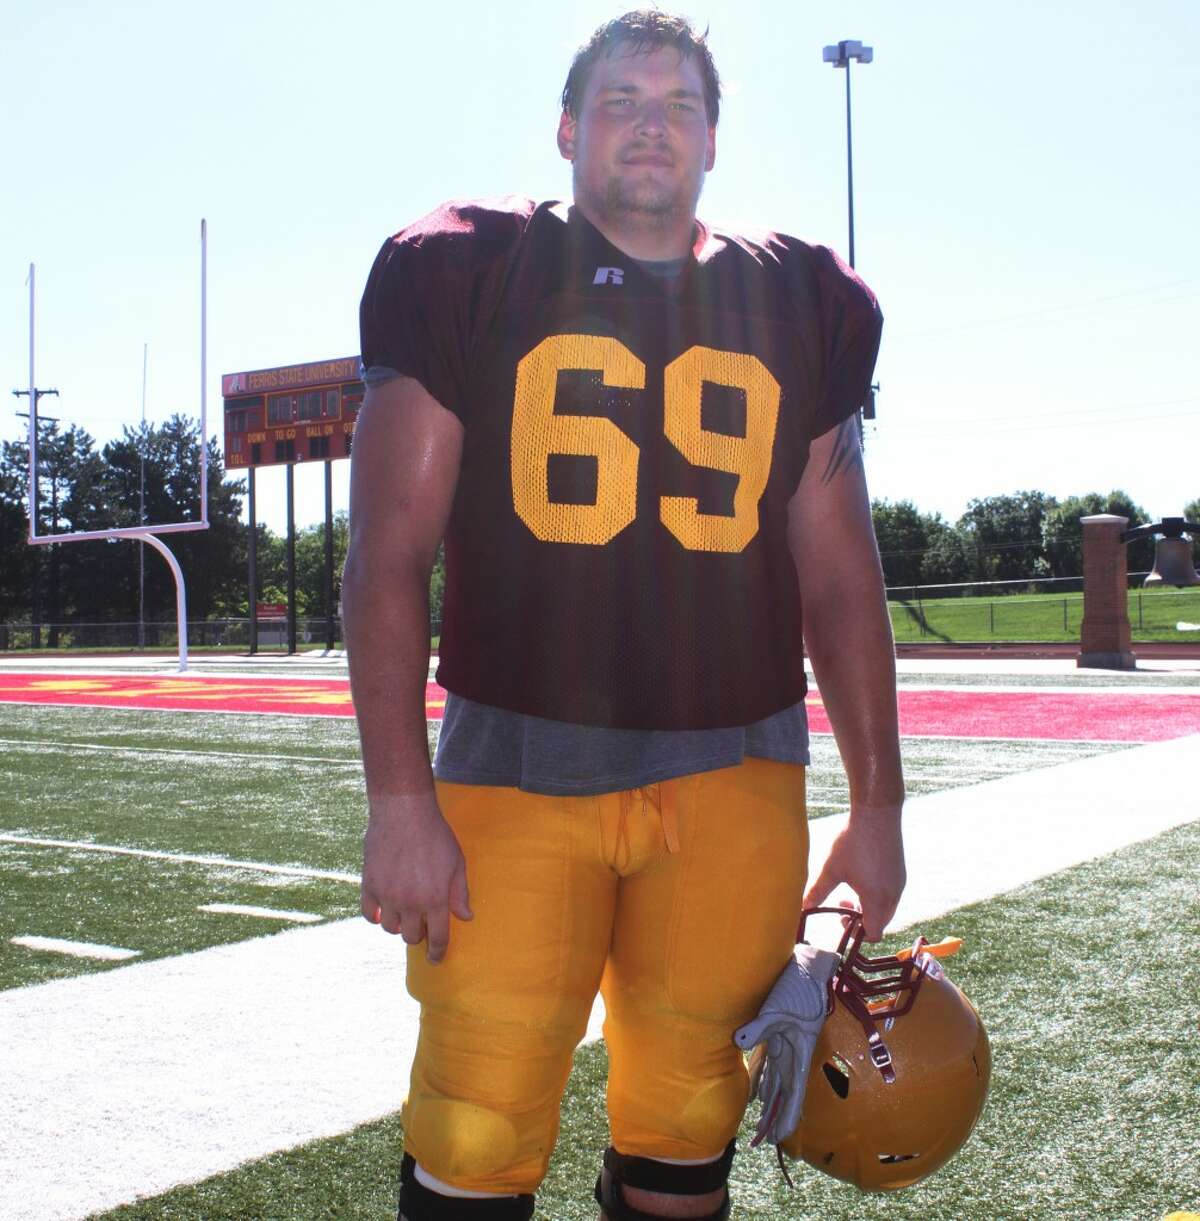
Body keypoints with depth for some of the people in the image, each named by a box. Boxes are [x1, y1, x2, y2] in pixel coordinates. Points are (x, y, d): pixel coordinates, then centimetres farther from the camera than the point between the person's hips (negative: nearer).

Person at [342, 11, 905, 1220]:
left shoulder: (798, 307, 11)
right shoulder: (466, 275, 3)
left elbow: (840, 579, 13)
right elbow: (389, 554, -1)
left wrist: (876, 802, 11)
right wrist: (400, 798, -8)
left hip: (733, 774, 3)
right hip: (515, 760, -2)